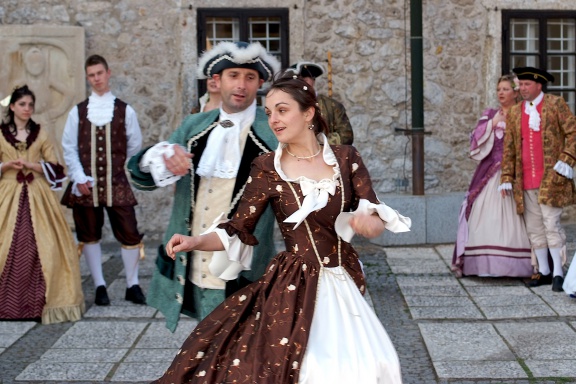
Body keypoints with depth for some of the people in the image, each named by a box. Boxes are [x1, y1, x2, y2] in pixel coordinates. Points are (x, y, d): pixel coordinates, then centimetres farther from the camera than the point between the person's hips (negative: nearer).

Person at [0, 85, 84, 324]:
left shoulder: (40, 134, 10)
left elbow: (55, 168, 6)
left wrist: (31, 164, -8)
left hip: (38, 196, 1)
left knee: (43, 246, -8)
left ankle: (41, 301, -2)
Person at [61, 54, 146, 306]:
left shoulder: (124, 111, 1)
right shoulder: (78, 112, 3)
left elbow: (134, 147, 7)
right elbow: (69, 148, 1)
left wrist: (122, 171, 7)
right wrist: (79, 178, -8)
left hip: (117, 184, -1)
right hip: (86, 184, 1)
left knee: (129, 234, -3)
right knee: (89, 235, 7)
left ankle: (132, 285, 13)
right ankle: (99, 286, 20)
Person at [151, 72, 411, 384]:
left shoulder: (346, 158, 0)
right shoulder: (267, 168, -4)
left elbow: (377, 220, -2)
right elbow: (239, 231, -4)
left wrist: (370, 223, -26)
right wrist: (194, 242, -20)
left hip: (344, 282, 2)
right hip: (294, 287, -2)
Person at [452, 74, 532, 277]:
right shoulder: (489, 115, 17)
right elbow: (476, 140, 6)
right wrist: (493, 123, -4)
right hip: (489, 175, 3)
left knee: (511, 219, -9)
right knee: (486, 216, -5)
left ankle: (515, 264, -5)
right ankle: (484, 263, -3)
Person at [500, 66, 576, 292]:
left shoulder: (556, 105, 2)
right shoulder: (514, 114, 13)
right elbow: (509, 148, 13)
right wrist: (506, 178, 6)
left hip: (550, 178, -5)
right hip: (525, 181, 5)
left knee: (551, 224, -10)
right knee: (534, 228, 7)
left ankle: (558, 273, -4)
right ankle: (544, 271, 17)